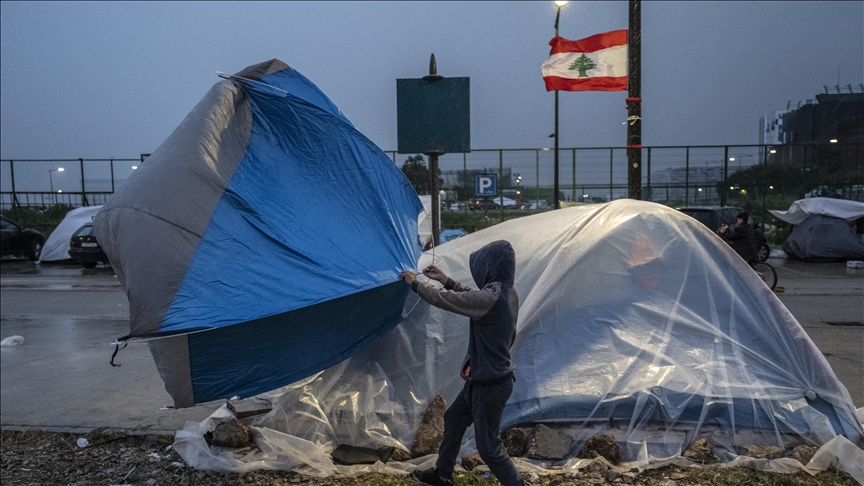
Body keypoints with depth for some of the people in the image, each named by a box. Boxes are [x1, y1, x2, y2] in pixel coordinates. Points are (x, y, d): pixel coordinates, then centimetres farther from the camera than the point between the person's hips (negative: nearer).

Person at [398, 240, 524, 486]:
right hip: (484, 377, 10)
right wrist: (445, 280, 12)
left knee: (488, 446, 4)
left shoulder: (490, 297, -29)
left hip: (490, 384, -10)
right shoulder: (506, 293, 0)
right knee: (453, 419, 24)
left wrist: (415, 283, -7)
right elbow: (471, 297, 18)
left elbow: (444, 300, -22)